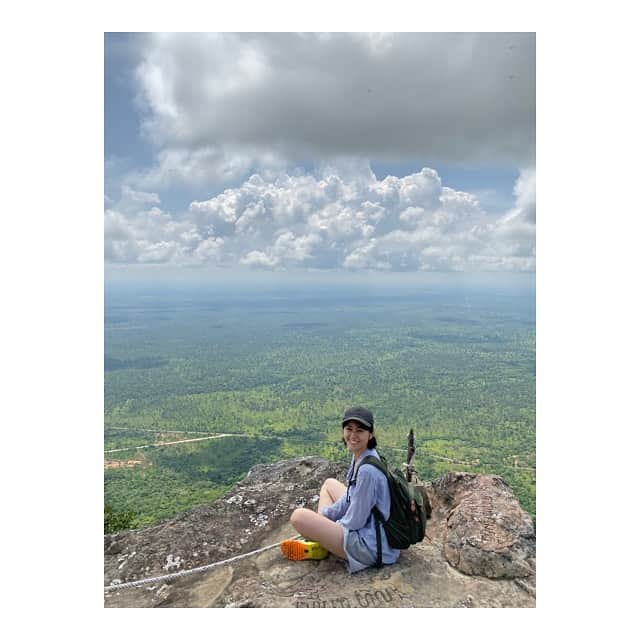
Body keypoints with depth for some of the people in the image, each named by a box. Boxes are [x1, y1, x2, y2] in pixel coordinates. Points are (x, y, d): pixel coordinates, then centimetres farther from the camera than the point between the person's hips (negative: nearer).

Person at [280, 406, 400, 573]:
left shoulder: (367, 470, -28)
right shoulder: (359, 456, 0)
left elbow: (355, 522, -21)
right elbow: (350, 498, 12)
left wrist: (331, 526, -4)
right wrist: (322, 516, 9)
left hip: (369, 545, -10)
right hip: (364, 523, 10)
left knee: (299, 516, -16)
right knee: (329, 484, 25)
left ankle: (320, 547, 14)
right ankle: (320, 542, 15)